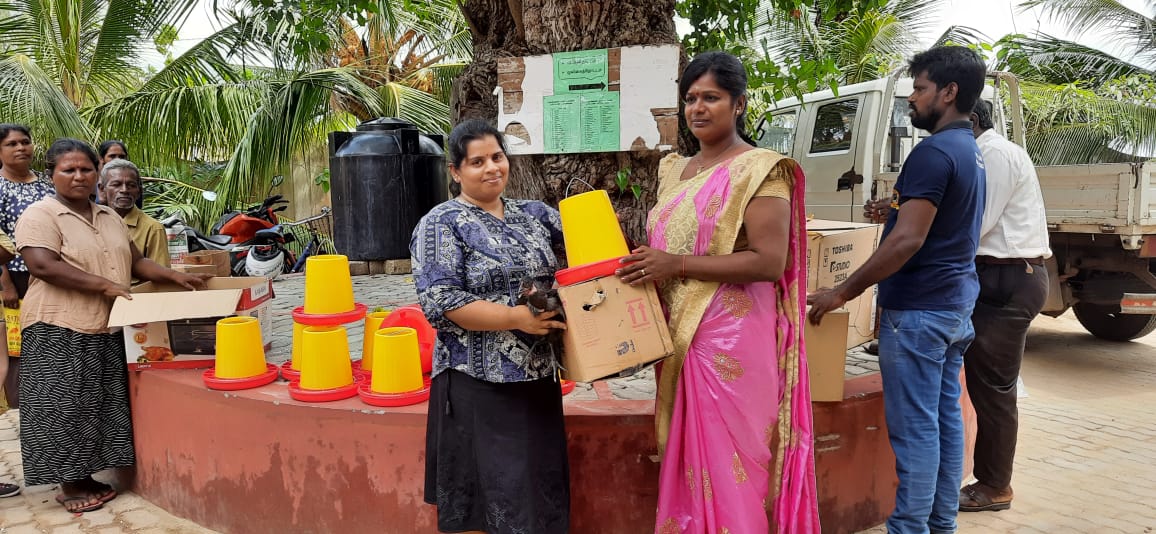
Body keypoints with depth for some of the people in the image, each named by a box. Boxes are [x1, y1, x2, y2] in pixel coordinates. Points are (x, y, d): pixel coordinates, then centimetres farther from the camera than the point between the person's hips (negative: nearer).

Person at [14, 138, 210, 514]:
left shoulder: (109, 217, 15)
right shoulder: (39, 216, -8)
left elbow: (135, 261, 17)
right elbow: (43, 266, -20)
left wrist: (175, 277, 2)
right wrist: (105, 285, -23)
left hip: (107, 329, 7)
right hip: (61, 330, -7)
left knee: (99, 406, 11)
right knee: (67, 409, -1)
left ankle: (85, 478, 23)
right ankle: (69, 486, 10)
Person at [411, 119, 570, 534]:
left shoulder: (532, 214, 11)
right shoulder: (442, 224, -6)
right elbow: (441, 301, -15)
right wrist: (515, 318, -23)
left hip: (538, 376, 6)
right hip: (477, 384, -5)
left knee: (541, 490, 14)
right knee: (489, 499, 3)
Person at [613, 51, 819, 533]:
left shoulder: (759, 170, -9)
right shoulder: (675, 170, 14)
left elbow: (770, 261, -18)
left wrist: (677, 265, -20)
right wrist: (643, 262, 2)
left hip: (732, 337, -7)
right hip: (679, 335, 7)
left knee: (728, 462, 1)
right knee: (686, 458, 15)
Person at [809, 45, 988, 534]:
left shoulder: (934, 151, -17)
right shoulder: (972, 151, 15)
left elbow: (908, 240, -23)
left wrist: (842, 293, -19)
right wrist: (900, 209, 24)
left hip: (918, 309, -10)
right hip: (955, 304, 10)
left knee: (915, 428, -4)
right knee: (946, 418, 14)